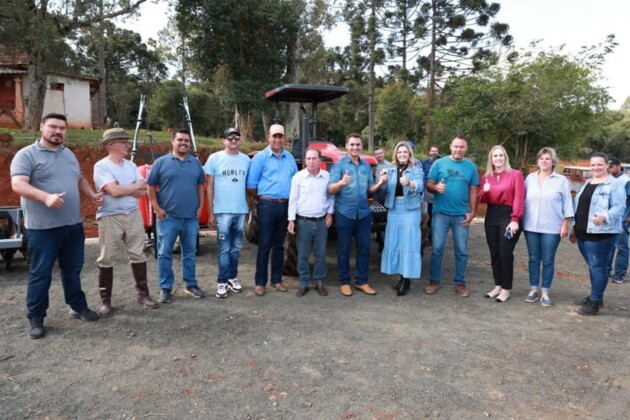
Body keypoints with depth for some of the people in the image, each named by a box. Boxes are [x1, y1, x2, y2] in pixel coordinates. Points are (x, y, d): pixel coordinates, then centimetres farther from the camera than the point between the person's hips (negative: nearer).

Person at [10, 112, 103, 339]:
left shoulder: (69, 154, 15)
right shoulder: (27, 155, -7)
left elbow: (80, 179, 25)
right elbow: (18, 185, -19)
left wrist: (92, 194, 6)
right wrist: (46, 197, -34)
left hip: (73, 224, 6)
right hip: (42, 227, -6)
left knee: (72, 269, 16)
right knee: (40, 274, 3)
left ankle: (78, 306, 29)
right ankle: (35, 318, 15)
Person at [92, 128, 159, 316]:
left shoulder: (131, 165, 9)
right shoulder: (101, 166, -9)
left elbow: (143, 192, 2)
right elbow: (114, 191, -20)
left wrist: (121, 189, -12)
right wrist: (136, 186, -6)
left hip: (133, 215, 5)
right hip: (110, 218, -5)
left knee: (137, 255, 9)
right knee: (106, 259, 4)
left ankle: (143, 294, 20)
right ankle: (105, 301, 15)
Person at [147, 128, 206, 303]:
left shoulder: (196, 163, 11)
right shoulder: (161, 162, 0)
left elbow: (200, 186, 16)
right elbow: (151, 187, 1)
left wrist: (200, 207, 6)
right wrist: (157, 208, -7)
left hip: (191, 217, 3)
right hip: (168, 217, -3)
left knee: (190, 253, 11)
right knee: (164, 254, 2)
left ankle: (191, 284, 23)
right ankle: (165, 288, 13)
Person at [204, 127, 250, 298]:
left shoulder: (246, 160, 7)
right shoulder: (214, 158, -2)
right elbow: (209, 187, -1)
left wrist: (250, 207, 8)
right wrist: (210, 212, -5)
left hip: (241, 211, 3)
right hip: (223, 211, -3)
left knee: (236, 247, 12)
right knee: (224, 248, 0)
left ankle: (232, 277, 25)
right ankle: (222, 281, 9)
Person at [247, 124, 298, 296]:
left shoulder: (290, 158, 11)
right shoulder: (260, 157, -4)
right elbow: (251, 185, -6)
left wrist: (291, 200, 9)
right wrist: (262, 199, 2)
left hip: (285, 206, 5)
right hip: (268, 205, -4)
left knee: (279, 245, 12)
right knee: (265, 245, -1)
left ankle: (276, 279, 22)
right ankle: (260, 282, 8)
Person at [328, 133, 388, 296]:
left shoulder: (366, 166, 11)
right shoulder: (339, 164, -5)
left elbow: (370, 188, 15)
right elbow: (331, 189, -12)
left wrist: (379, 184, -5)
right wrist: (341, 182, -32)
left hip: (364, 213, 5)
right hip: (344, 213, -5)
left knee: (364, 247, 9)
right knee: (344, 249, 4)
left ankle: (361, 281, 20)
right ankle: (344, 282, 16)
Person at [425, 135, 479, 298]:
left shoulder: (471, 167, 6)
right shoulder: (439, 163, 1)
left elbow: (473, 191, 7)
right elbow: (429, 184, 0)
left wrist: (472, 212, 0)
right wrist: (436, 187, -23)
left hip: (461, 215, 2)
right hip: (441, 213, -2)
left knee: (462, 251, 7)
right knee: (437, 249, 2)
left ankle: (460, 282, 19)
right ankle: (434, 280, 14)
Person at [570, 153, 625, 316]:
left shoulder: (614, 185, -7)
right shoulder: (587, 184, 17)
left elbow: (619, 207, -16)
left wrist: (604, 217, -34)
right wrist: (574, 229, 22)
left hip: (601, 233, -7)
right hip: (583, 233, 8)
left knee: (598, 266, -3)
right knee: (592, 266, 16)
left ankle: (595, 302, 4)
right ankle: (595, 296, 28)